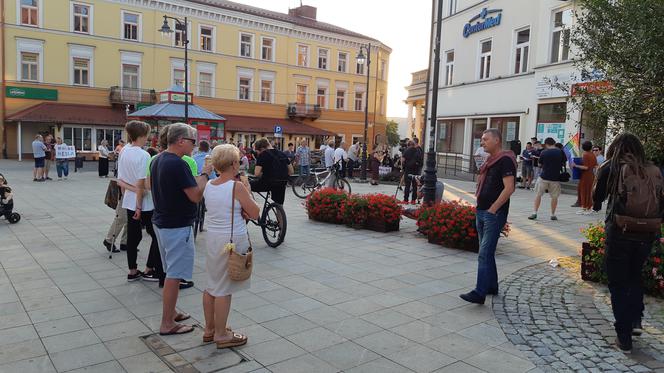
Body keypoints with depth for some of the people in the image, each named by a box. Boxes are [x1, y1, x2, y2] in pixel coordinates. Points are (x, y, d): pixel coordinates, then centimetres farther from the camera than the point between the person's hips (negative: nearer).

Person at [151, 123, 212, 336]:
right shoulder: (178, 164, -22)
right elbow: (196, 196, -21)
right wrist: (205, 174, -10)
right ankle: (167, 324, 9)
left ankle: (170, 312, 32)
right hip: (177, 226, -10)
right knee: (174, 275, 0)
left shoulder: (157, 160, 7)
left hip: (161, 222, 10)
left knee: (171, 272, 20)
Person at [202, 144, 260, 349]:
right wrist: (247, 191, 1)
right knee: (224, 289, 2)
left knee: (211, 286, 17)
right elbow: (255, 214, -10)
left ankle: (209, 329, 31)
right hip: (232, 240, -7)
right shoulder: (237, 187, -17)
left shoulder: (209, 185, 4)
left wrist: (240, 211, -1)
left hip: (212, 238, 7)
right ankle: (221, 335, 14)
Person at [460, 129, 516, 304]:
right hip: (481, 212, 10)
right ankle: (492, 287, 27)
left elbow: (509, 188, -22)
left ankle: (479, 293, -10)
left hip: (494, 214, -10)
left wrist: (493, 209, -20)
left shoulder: (505, 160, -13)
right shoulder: (489, 161, 16)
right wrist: (480, 207, 16)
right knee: (486, 252, 16)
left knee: (485, 254, -11)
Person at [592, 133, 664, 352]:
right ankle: (635, 320, 24)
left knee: (618, 285, 9)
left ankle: (624, 339, 14)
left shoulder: (611, 167, -6)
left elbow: (597, 197, 5)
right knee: (635, 276, 28)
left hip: (619, 233, -3)